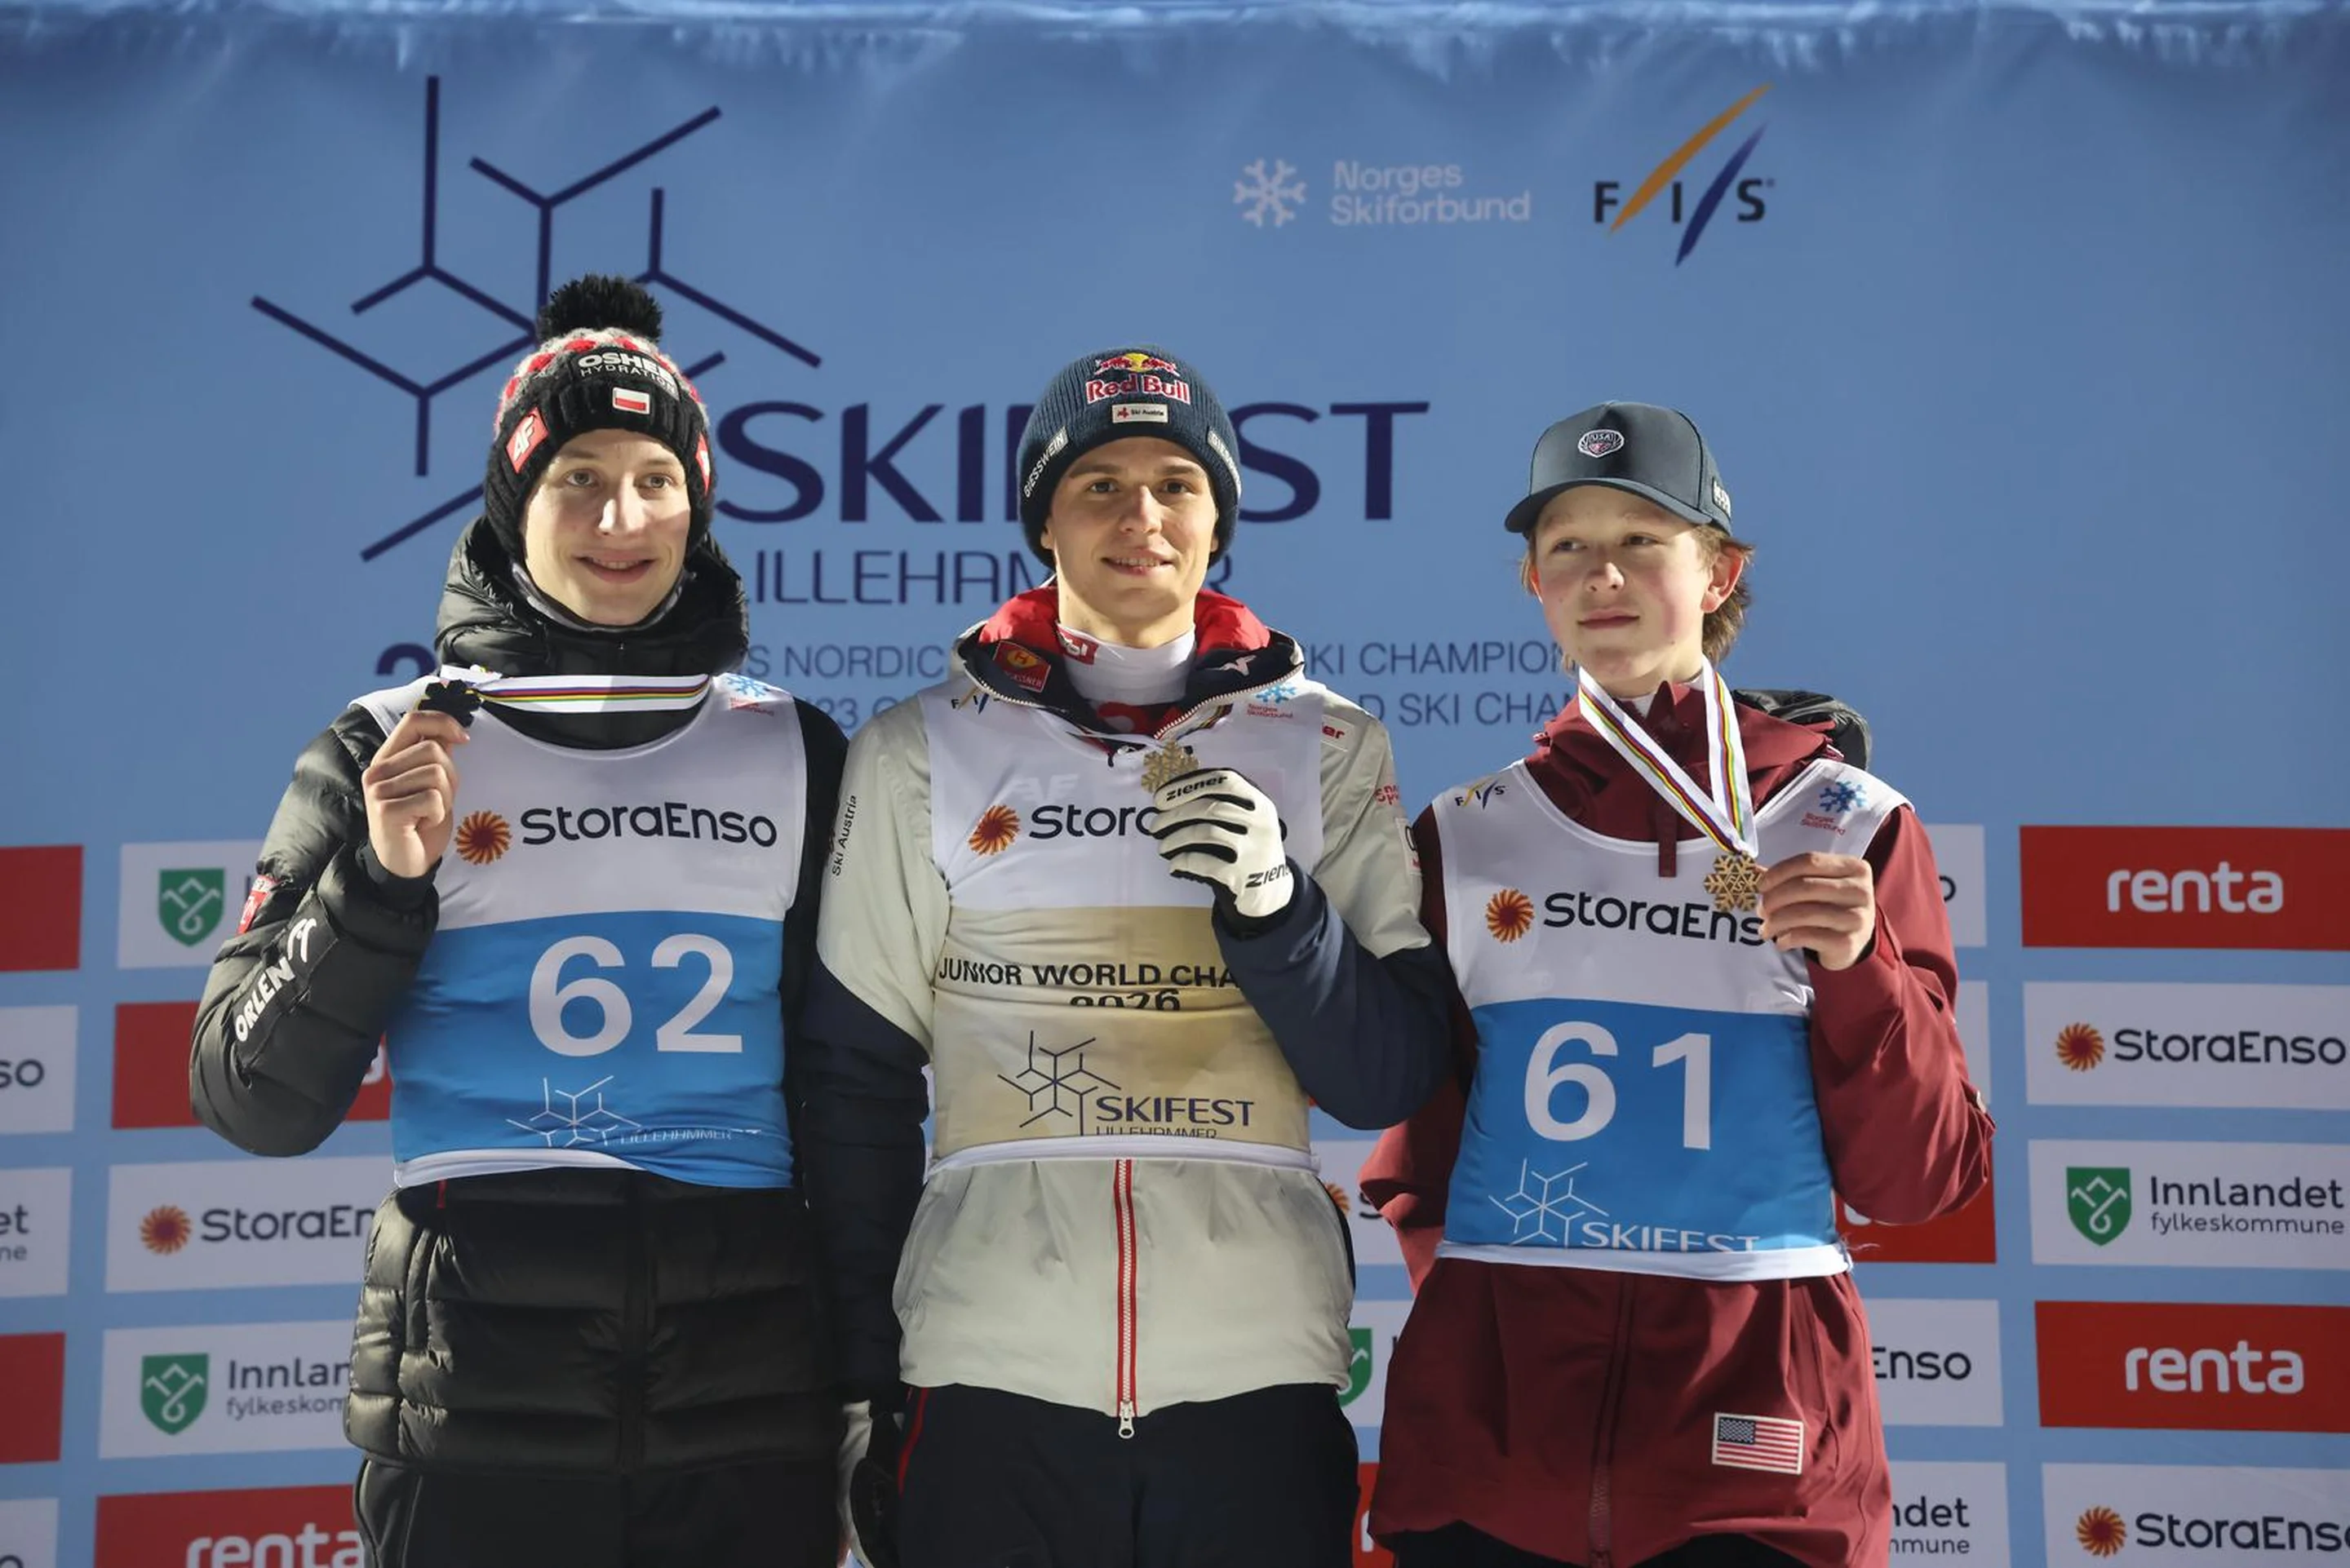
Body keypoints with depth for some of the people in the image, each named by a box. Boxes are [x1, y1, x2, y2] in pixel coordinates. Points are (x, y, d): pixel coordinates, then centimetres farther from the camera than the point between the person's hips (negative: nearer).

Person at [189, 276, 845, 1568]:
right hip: (483, 1404, -1)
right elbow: (254, 1105, 1)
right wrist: (384, 882, -12)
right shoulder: (393, 752, 4)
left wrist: (866, 1394, 7)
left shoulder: (795, 756, 8)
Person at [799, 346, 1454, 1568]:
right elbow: (855, 1086, 8)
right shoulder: (917, 753, 7)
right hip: (991, 1384, 0)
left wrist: (1276, 908, -14)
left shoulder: (1331, 752, 7)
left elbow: (1392, 1080, 3)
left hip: (1259, 1374, 1)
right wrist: (860, 1385, 4)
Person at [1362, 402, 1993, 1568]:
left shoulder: (1852, 828, 2)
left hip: (1753, 1434, -1)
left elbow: (1917, 1183, 1)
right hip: (1487, 1424, 2)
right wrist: (1465, 1294, 0)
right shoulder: (1464, 838, 6)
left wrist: (1859, 972, -11)